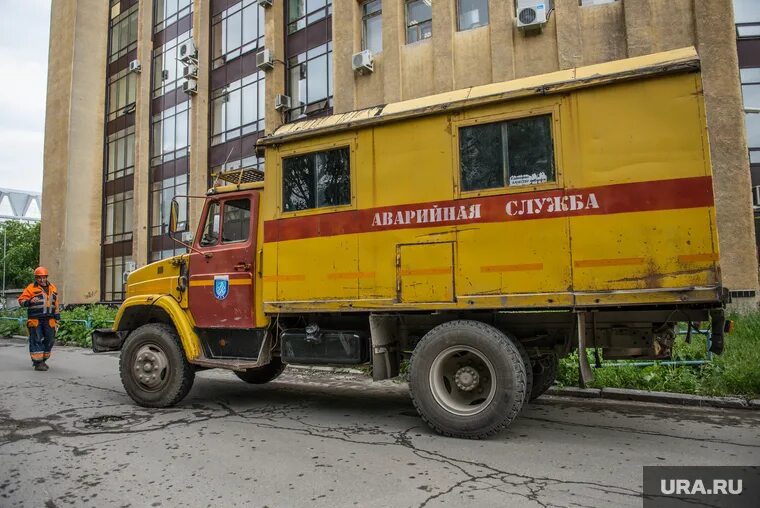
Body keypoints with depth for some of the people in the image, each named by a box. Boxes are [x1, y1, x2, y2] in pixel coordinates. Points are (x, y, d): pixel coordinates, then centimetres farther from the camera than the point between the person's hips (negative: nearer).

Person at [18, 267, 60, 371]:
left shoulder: (52, 288, 16)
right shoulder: (31, 288, 0)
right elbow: (21, 300, -3)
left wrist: (57, 316, 20)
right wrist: (29, 302, -24)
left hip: (49, 320, 5)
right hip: (35, 319, -5)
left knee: (49, 340, 7)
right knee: (36, 340, -4)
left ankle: (43, 360, 22)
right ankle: (38, 362, 0)